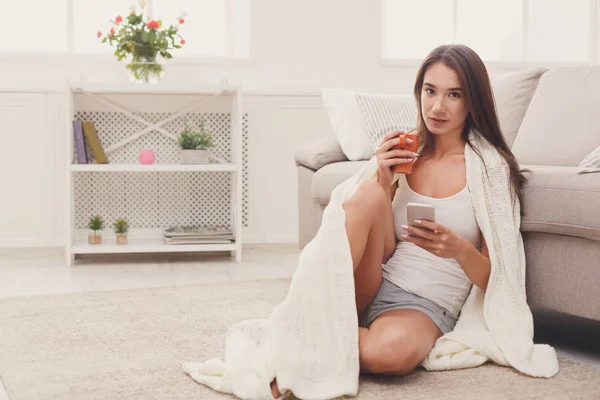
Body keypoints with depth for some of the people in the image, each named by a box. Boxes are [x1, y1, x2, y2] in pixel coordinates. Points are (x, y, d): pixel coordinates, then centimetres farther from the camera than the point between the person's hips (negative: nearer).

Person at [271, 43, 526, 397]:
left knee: (395, 350, -39)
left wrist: (459, 249, -22)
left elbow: (492, 278, -1)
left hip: (427, 306, -3)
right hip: (372, 286, 3)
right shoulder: (404, 152, 9)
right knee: (370, 193, -24)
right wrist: (385, 182, -9)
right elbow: (379, 249, 6)